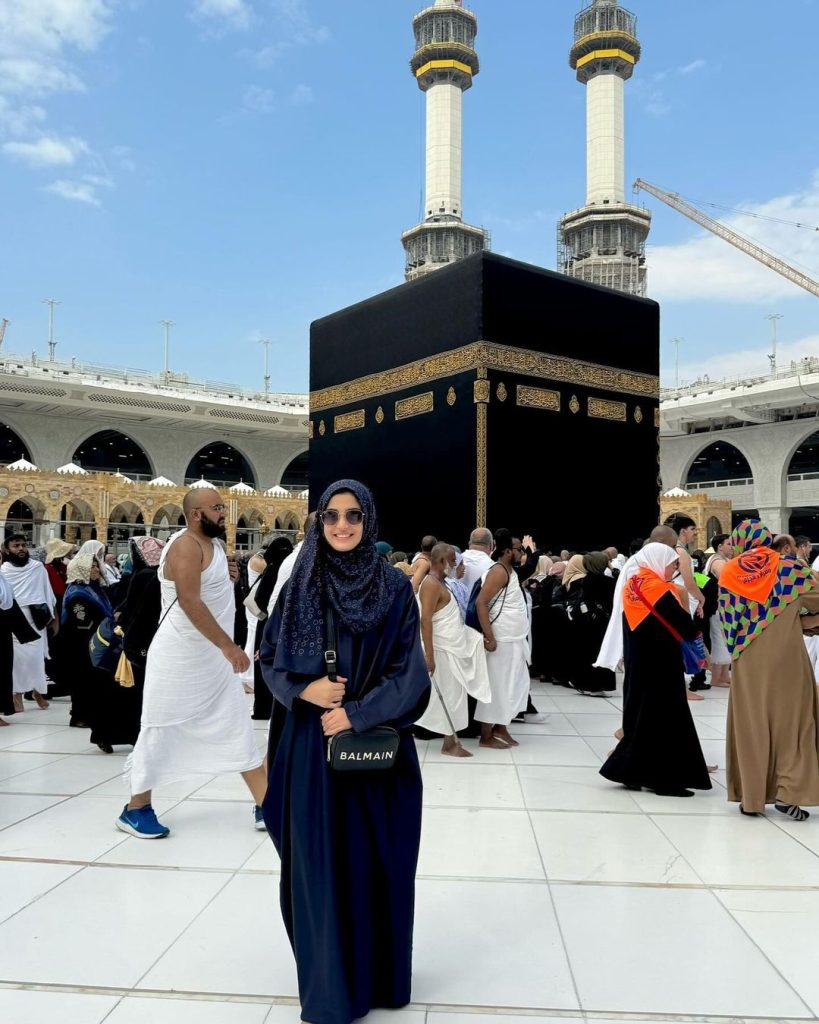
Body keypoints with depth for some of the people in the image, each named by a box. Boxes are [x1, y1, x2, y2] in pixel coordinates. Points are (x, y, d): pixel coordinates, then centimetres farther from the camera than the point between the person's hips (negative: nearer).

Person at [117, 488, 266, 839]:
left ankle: (264, 806, 13)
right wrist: (228, 645, -31)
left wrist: (227, 574, 7)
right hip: (179, 657, -9)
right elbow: (189, 601, -29)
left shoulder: (212, 543, 10)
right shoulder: (186, 546, -18)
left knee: (239, 727, 8)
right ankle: (136, 808, 20)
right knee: (162, 730, 3)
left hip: (213, 656, 9)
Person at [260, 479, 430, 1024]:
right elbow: (270, 657, 5)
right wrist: (303, 690, -14)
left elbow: (410, 670, -5)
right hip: (313, 744, 1)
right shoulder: (301, 583, 1)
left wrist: (358, 713, -15)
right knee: (320, 859, 6)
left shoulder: (395, 586, -3)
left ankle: (378, 974, 29)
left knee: (375, 857, 9)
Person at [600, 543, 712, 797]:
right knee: (665, 717, 1)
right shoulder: (659, 589, -16)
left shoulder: (631, 585, 6)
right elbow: (686, 629, -15)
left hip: (637, 664, 8)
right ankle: (664, 778, 5)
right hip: (660, 666, -8)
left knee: (640, 712, 13)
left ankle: (629, 770, 16)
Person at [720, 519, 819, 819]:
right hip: (786, 657, -2)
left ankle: (751, 796, 13)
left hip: (748, 661, 2)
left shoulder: (729, 573, 0)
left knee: (750, 722, 9)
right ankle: (788, 791, 3)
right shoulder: (789, 568, -5)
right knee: (791, 719, 8)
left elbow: (727, 618, 2)